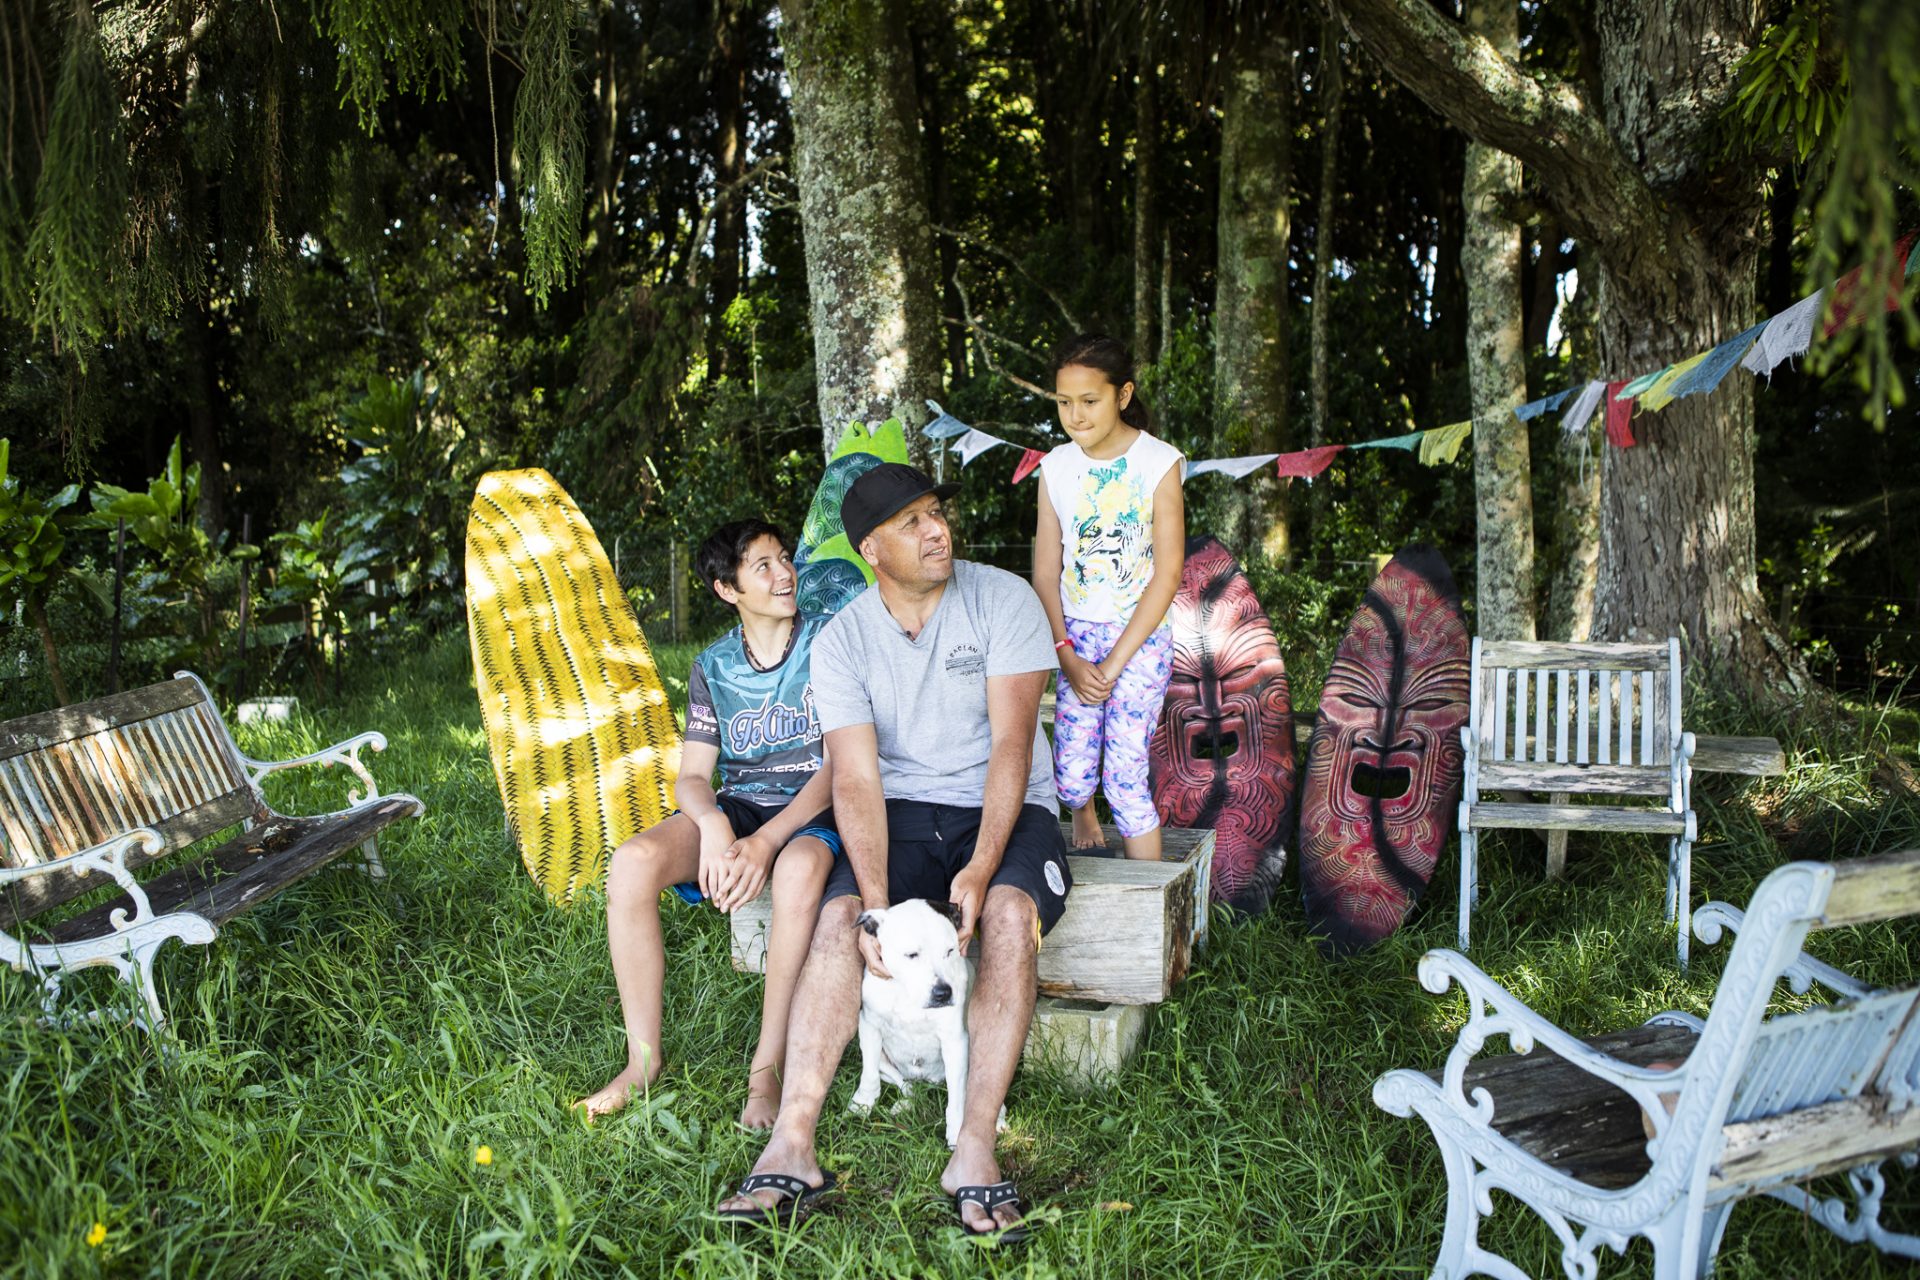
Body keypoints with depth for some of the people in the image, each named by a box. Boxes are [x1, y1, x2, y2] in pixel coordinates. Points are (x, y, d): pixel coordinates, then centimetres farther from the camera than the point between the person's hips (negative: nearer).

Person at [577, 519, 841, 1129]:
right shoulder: (713, 667, 10)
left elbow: (839, 764, -10)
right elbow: (692, 775, 4)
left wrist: (766, 841, -24)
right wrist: (712, 826, -22)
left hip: (812, 809, -4)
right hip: (737, 805, 4)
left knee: (800, 869, -40)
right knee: (633, 860, -25)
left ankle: (766, 1069, -29)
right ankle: (643, 1059, -14)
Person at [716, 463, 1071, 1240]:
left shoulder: (1002, 599, -8)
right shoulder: (841, 641, -3)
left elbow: (1011, 741, -15)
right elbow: (855, 779, -10)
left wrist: (982, 868, -27)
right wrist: (875, 898, -26)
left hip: (1006, 808, -2)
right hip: (903, 814, 2)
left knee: (1009, 916, -32)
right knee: (838, 918, -25)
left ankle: (974, 1152, -31)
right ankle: (792, 1145, -27)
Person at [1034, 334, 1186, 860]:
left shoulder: (1159, 462, -8)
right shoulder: (1055, 467, 2)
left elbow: (1168, 573, -10)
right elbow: (1045, 571, 3)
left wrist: (1114, 663, -12)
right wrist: (1068, 656, -9)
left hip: (1140, 637, -3)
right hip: (1074, 637, 3)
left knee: (1125, 778, -9)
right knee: (1072, 776, -4)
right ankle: (1083, 817, 32)